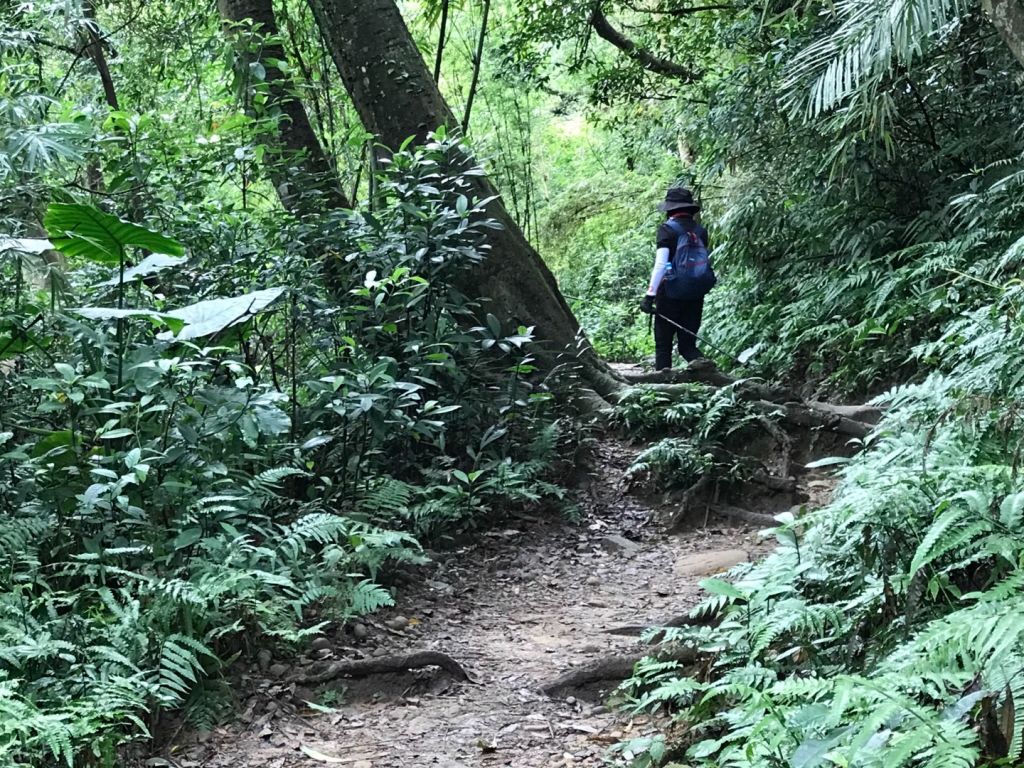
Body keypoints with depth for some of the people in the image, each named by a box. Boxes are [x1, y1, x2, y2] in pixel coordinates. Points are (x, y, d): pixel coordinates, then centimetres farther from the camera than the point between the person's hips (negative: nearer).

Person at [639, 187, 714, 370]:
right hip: (695, 295, 5)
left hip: (670, 293, -5)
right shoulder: (701, 231, 8)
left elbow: (660, 264, -16)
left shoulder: (667, 229, -8)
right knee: (688, 345, 10)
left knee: (663, 345, 6)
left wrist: (650, 294, -16)